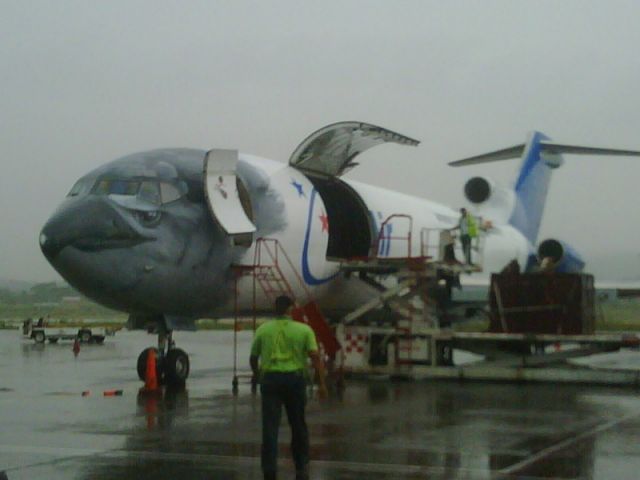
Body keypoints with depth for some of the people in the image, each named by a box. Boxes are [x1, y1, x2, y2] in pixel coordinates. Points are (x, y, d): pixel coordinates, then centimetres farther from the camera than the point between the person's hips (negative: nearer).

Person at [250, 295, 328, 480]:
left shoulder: (262, 329, 7)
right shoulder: (304, 329, 2)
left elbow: (253, 358, 15)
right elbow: (315, 357, -8)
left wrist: (257, 376, 32)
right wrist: (321, 383, -7)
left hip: (270, 379, 1)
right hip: (295, 379, 0)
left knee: (270, 427, -1)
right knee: (298, 425, 13)